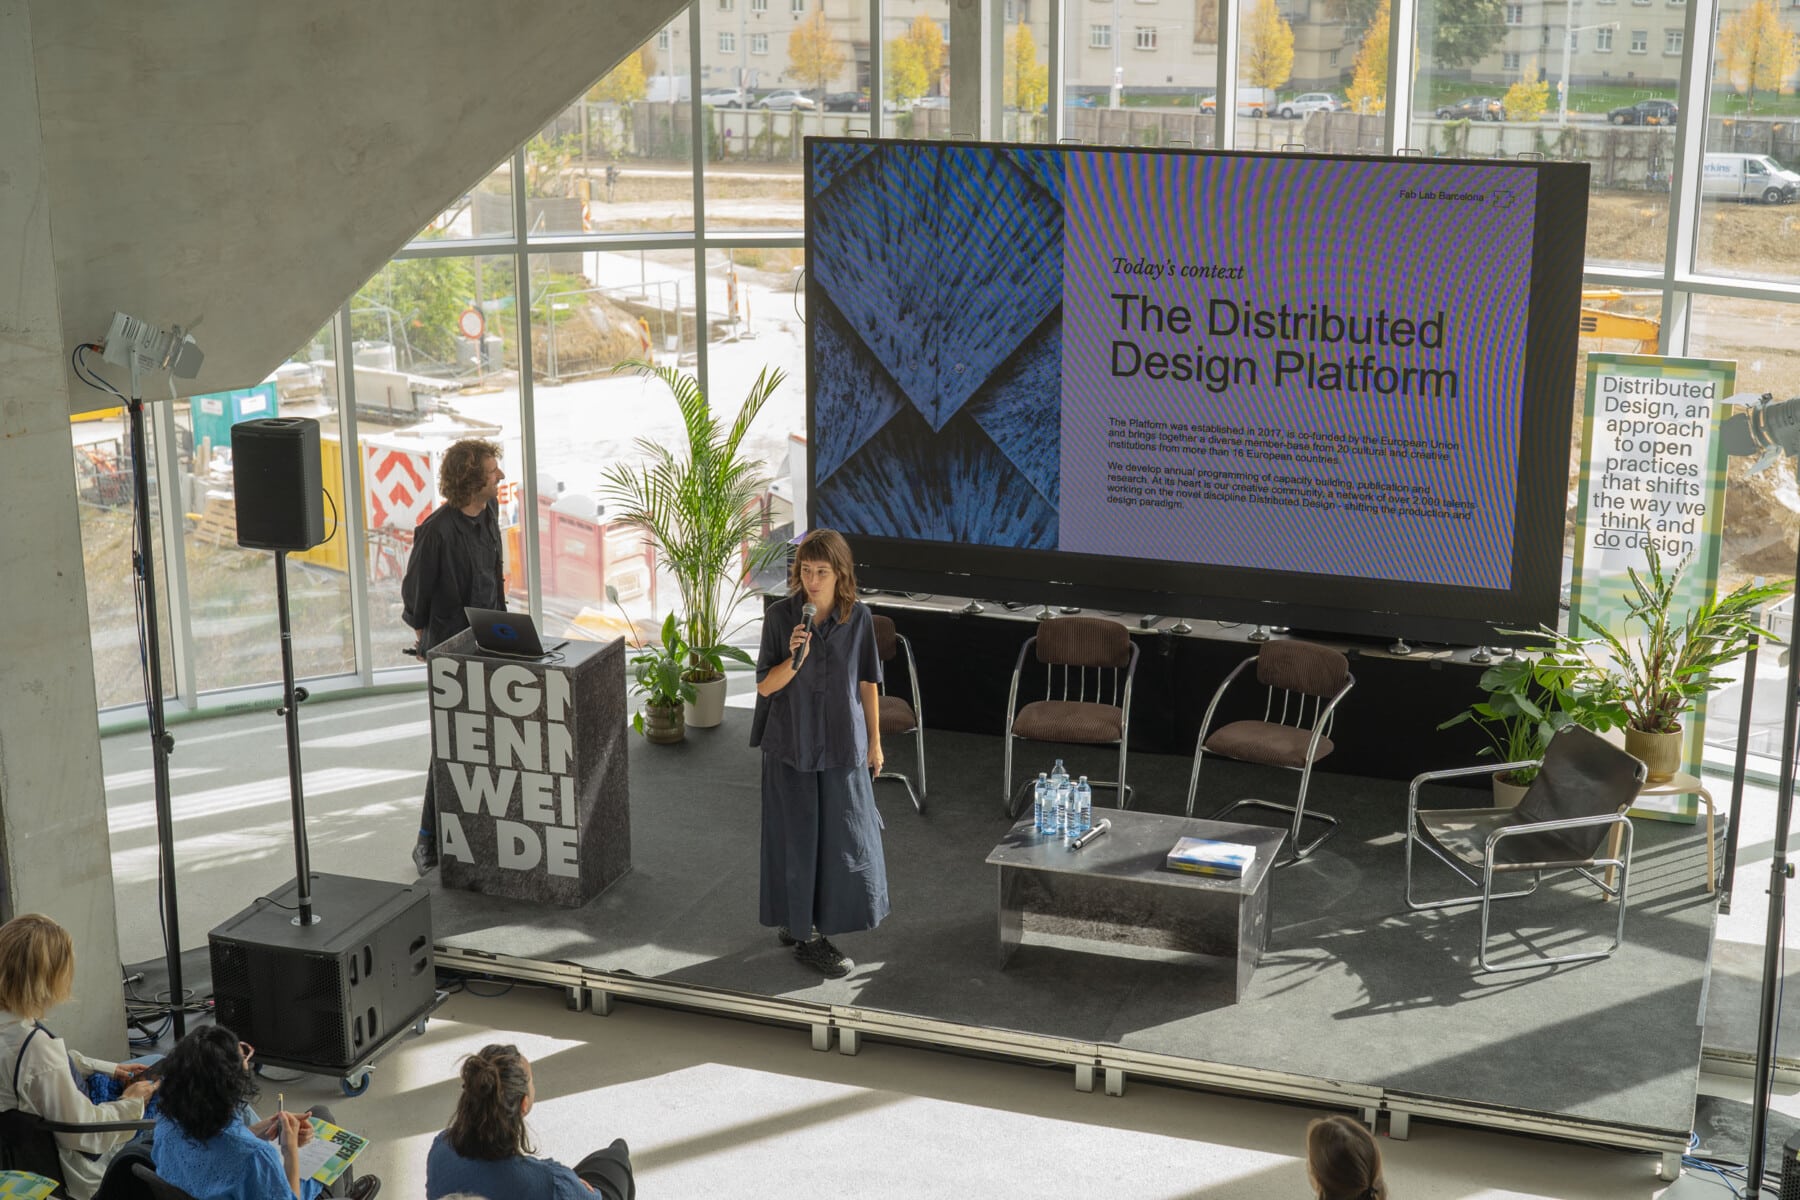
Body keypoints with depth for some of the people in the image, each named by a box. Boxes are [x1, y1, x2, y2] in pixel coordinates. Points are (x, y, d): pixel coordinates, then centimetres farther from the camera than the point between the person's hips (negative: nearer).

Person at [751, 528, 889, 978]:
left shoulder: (859, 617, -4)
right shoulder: (780, 616, -9)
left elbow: (868, 682, 4)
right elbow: (764, 685, -8)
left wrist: (874, 740, 7)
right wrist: (794, 658, -26)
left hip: (842, 743, 2)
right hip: (791, 744, -2)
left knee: (843, 835, 8)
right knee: (798, 836, 3)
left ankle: (799, 924, 27)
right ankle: (804, 935, 15)